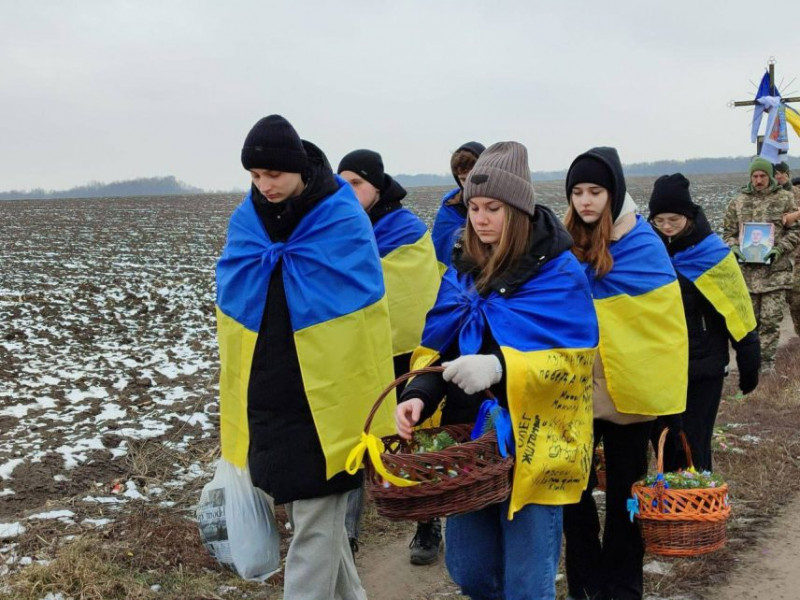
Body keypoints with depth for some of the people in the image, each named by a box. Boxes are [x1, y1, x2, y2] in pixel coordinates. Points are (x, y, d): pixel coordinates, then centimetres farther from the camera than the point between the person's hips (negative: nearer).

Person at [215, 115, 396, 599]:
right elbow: (230, 304, 12)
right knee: (312, 513, 17)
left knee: (315, 523, -1)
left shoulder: (343, 220, -10)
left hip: (327, 403, -5)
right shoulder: (246, 222, 5)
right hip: (266, 398, 5)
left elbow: (362, 313, -8)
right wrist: (241, 392, 11)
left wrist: (361, 403, -8)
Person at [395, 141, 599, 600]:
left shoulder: (559, 272, -10)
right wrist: (420, 396, -12)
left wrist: (500, 367, -29)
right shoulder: (463, 269, 7)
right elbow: (438, 347, 9)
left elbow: (576, 359, -15)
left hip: (533, 448, -5)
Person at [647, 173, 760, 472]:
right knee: (663, 445, 12)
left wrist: (749, 365, -6)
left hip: (701, 369, -4)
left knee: (691, 451, -1)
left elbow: (737, 312, -8)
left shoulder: (710, 254, -11)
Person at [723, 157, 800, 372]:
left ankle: (767, 358, 11)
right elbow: (728, 231, 13)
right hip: (746, 269, 2)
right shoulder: (739, 201, 8)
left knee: (771, 319, -1)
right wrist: (734, 247, -6)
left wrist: (780, 249, -12)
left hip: (776, 270, -2)